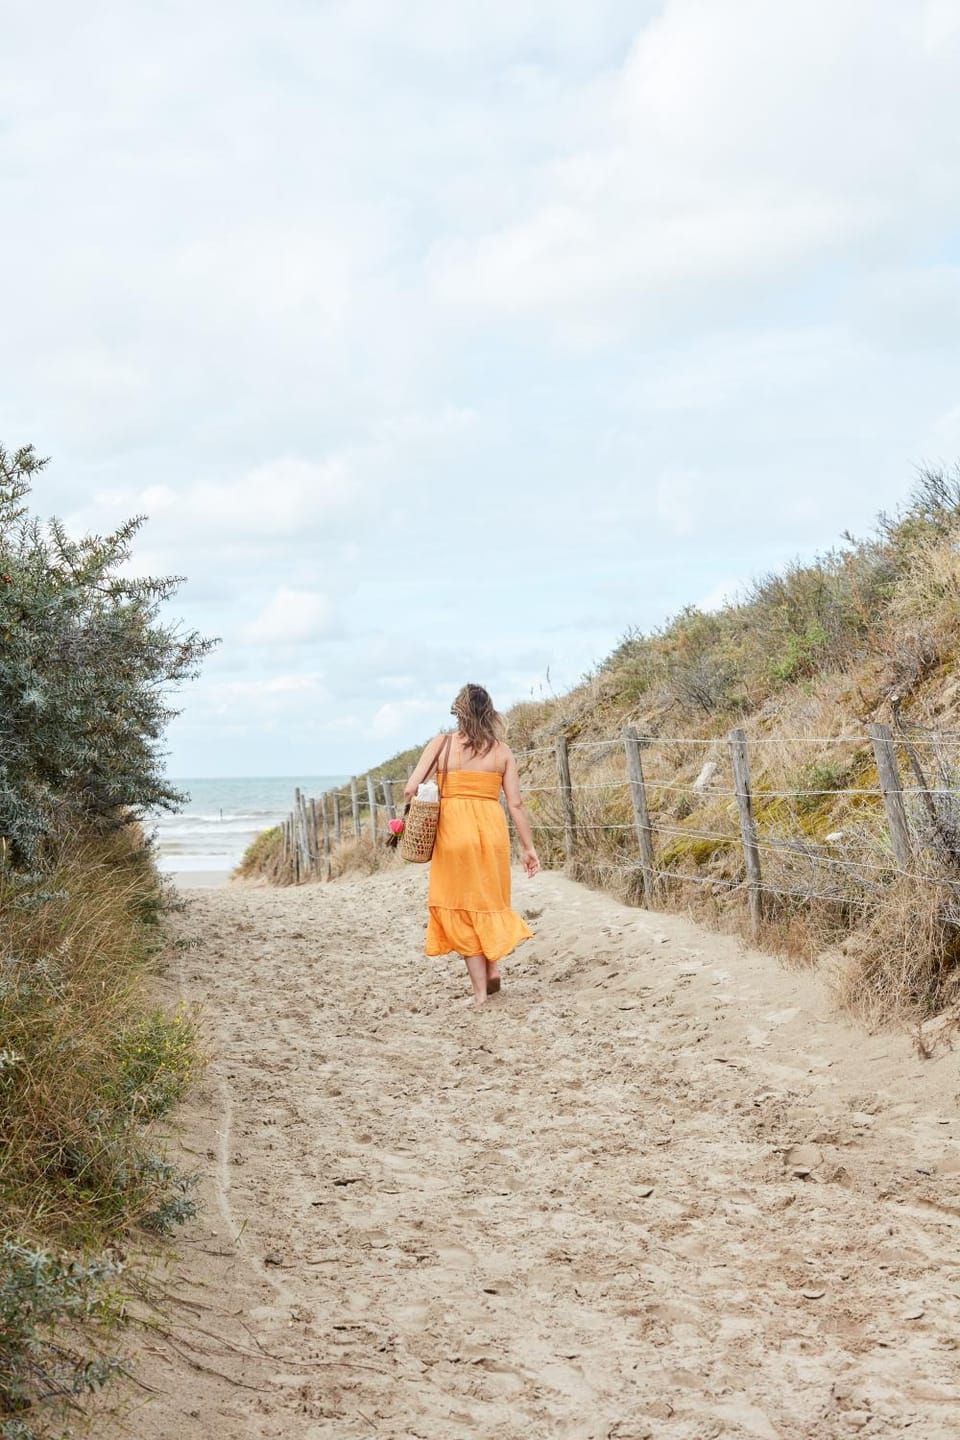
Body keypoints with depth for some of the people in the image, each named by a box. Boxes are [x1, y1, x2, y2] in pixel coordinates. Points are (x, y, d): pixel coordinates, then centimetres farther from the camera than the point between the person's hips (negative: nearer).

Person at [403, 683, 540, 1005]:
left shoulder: (442, 743, 0)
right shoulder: (502, 750, 5)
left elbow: (410, 789, -6)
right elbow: (516, 803, 2)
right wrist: (529, 848, 8)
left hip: (453, 828, -2)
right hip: (492, 826, 2)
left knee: (461, 905, 8)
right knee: (490, 900, 23)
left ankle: (480, 991, 8)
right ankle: (493, 965, 7)